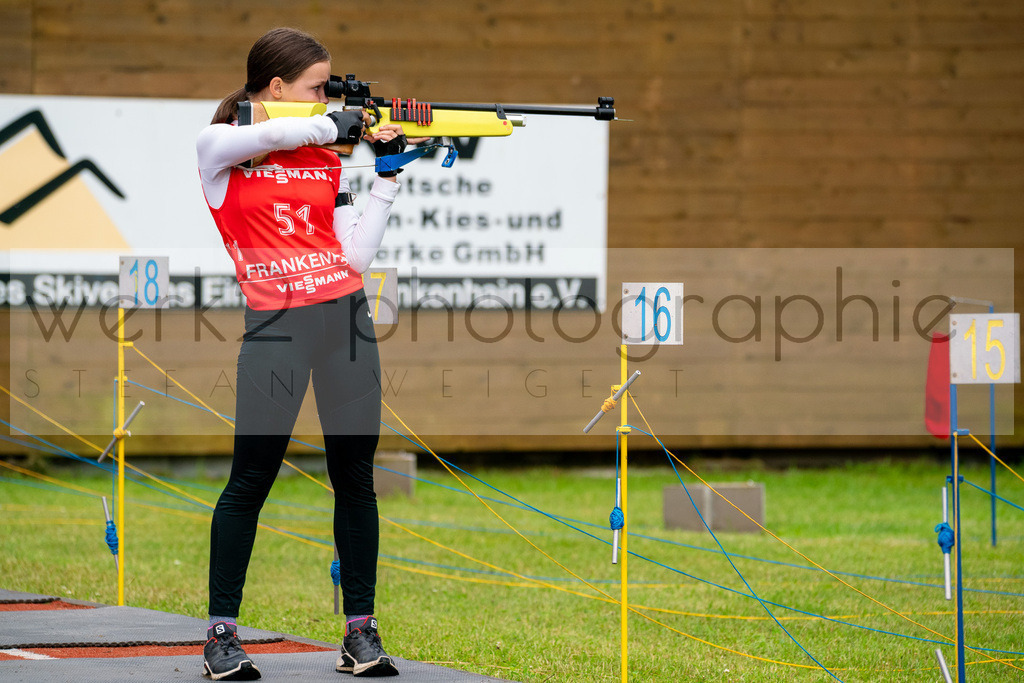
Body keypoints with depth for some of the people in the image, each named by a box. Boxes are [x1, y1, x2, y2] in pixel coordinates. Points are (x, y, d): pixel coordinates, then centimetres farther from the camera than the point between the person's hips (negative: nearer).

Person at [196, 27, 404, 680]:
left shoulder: (327, 160, 15)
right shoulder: (220, 148, 2)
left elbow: (356, 257, 9)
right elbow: (273, 134, -21)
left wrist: (388, 177, 6)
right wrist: (334, 125, -5)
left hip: (346, 317, 4)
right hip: (274, 325, -4)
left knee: (355, 477, 3)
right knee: (252, 479, -5)